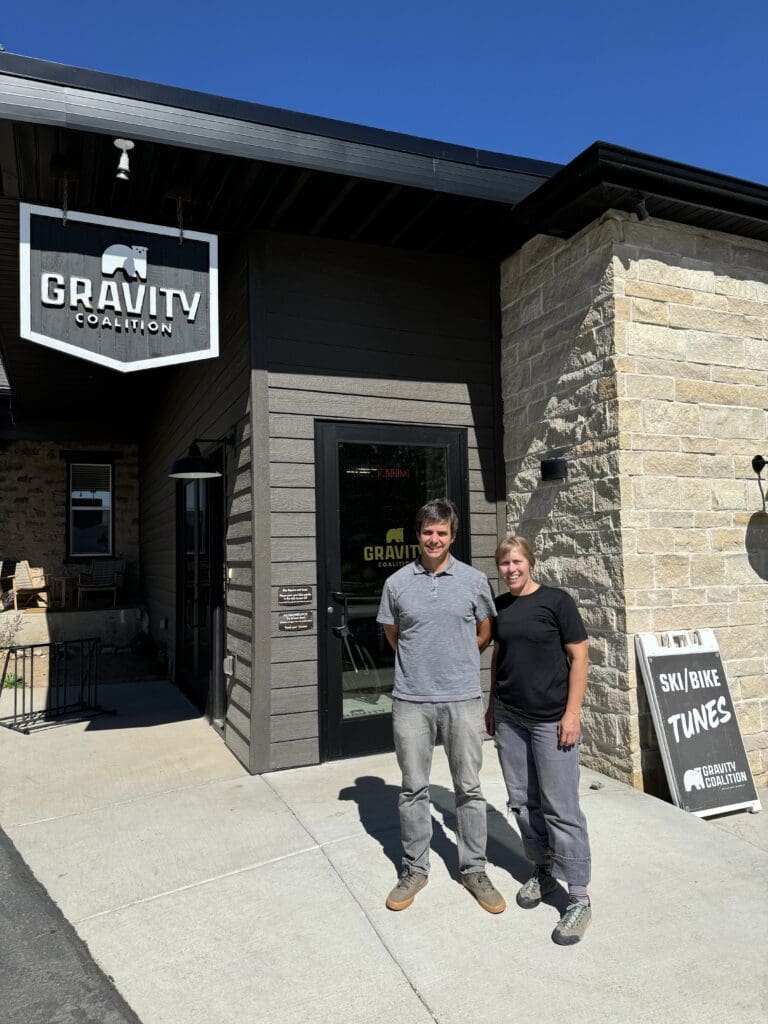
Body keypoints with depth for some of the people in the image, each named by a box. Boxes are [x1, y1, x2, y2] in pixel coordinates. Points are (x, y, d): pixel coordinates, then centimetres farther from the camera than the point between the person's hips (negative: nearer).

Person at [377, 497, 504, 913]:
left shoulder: (474, 580, 0)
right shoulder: (397, 583, 1)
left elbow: (484, 634, 12)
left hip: (462, 698, 0)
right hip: (411, 699, 1)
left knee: (469, 788, 9)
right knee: (413, 789, 11)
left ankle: (474, 870, 26)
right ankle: (414, 869, 27)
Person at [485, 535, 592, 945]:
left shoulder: (556, 601, -8)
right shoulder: (499, 606, 7)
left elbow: (579, 657, -7)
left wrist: (572, 712, -12)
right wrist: (492, 704, 17)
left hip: (551, 719, -5)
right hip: (508, 718, 5)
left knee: (560, 807, -1)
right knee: (522, 801, 14)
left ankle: (579, 898, 11)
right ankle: (544, 870, 33)